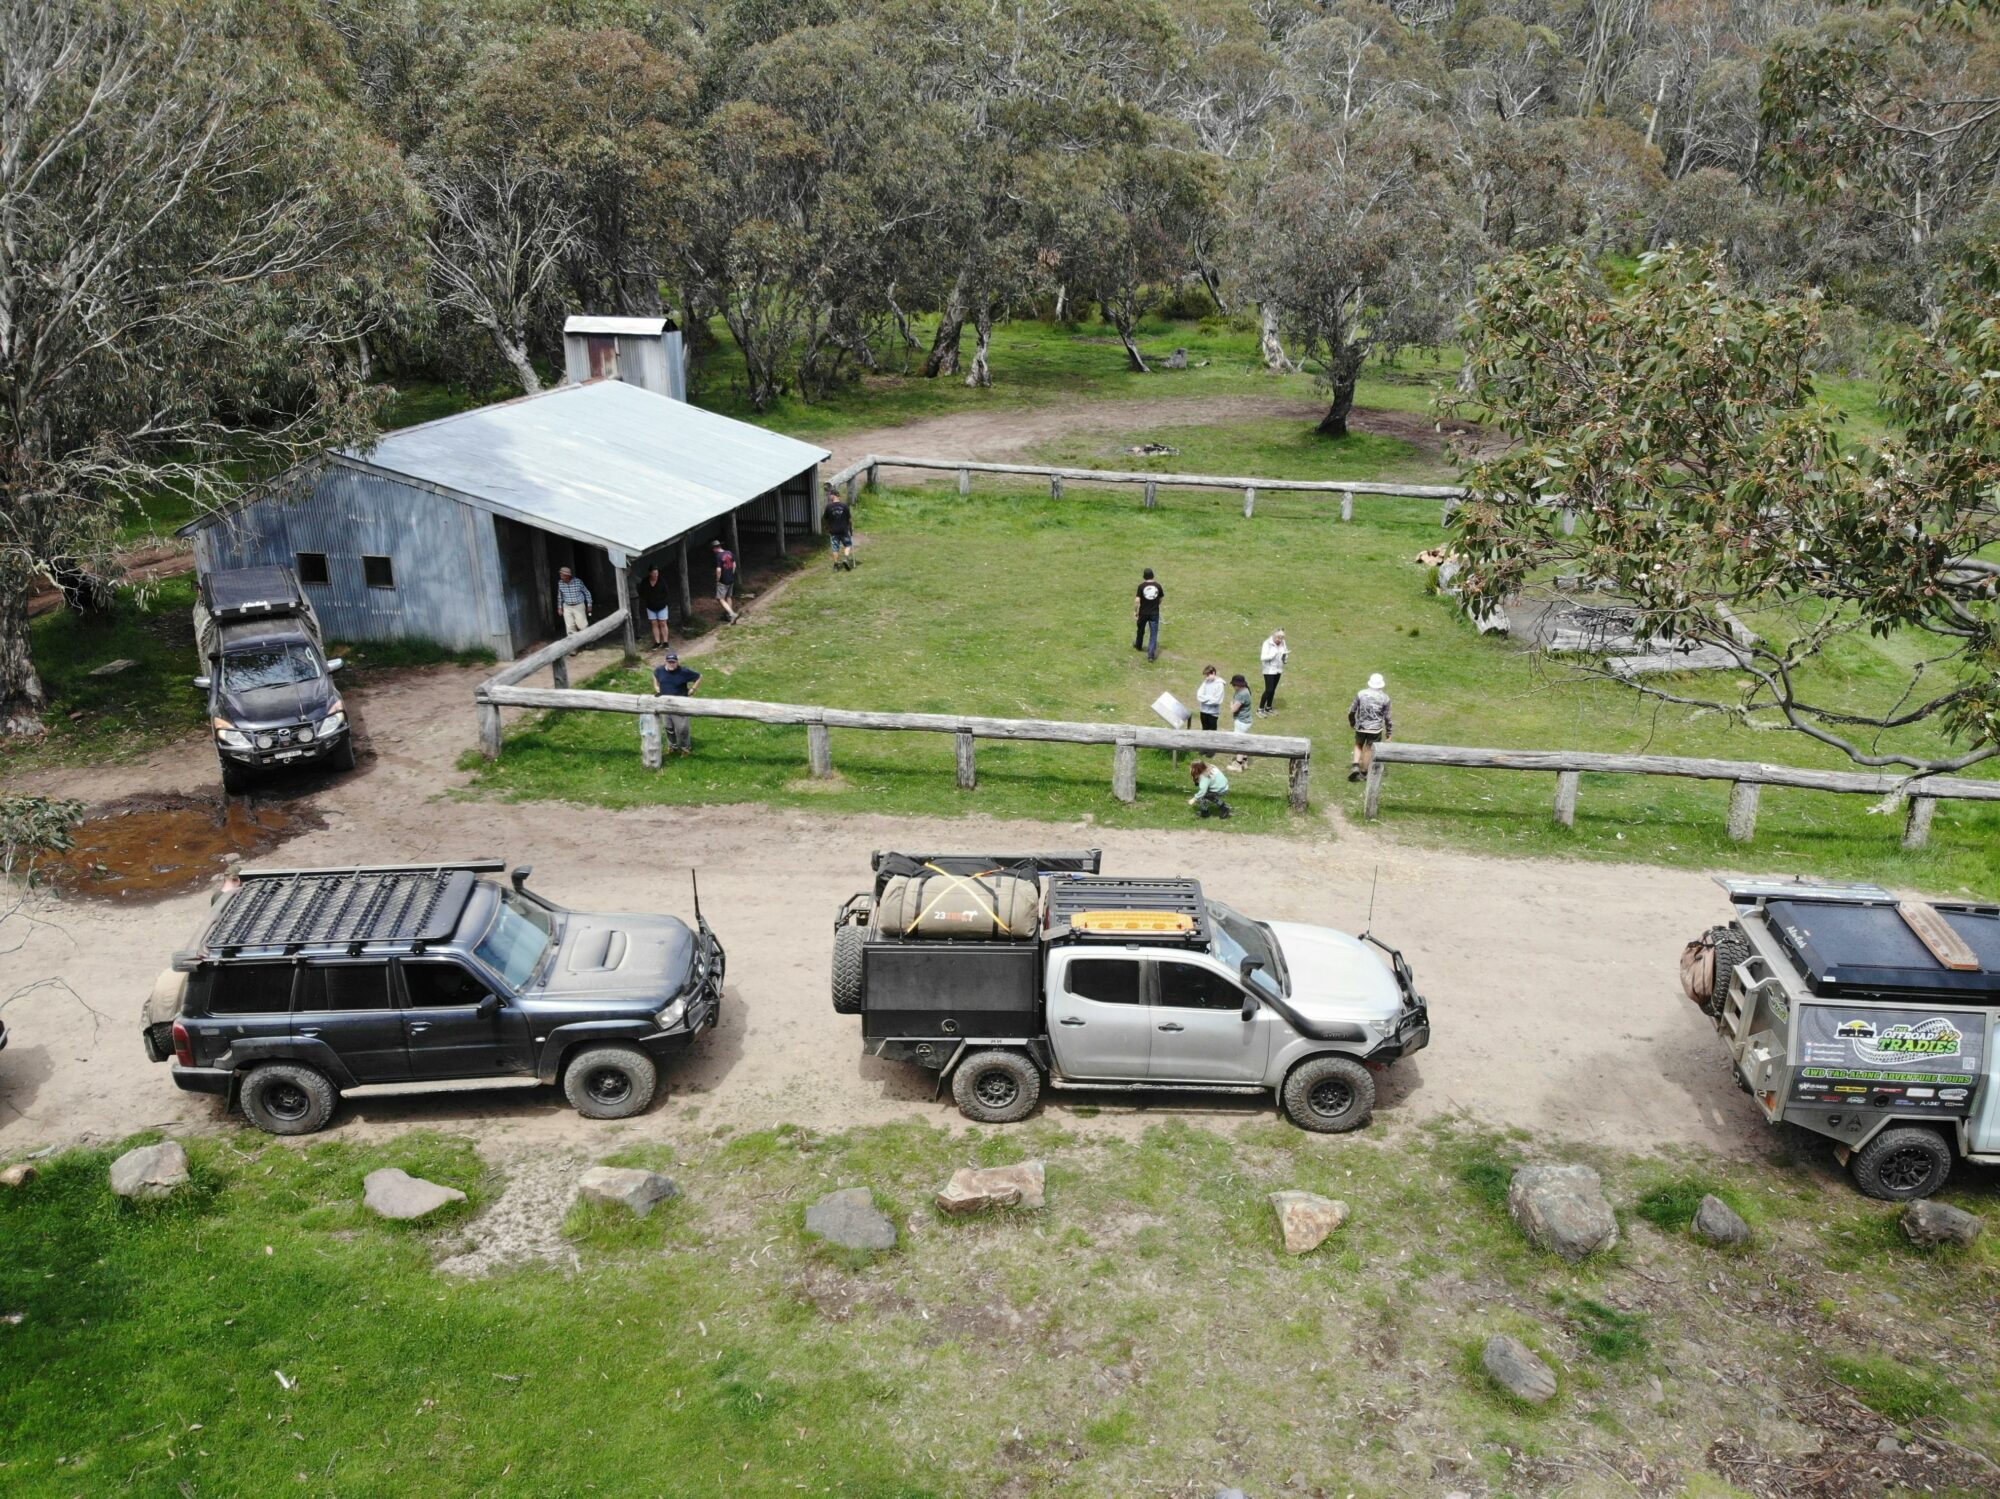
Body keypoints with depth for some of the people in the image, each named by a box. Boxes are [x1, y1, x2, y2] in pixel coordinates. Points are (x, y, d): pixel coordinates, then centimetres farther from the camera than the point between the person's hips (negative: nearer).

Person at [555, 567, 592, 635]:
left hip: (579, 606, -3)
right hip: (567, 607, 3)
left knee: (582, 625, -3)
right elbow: (560, 595, 12)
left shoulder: (578, 582, -15)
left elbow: (586, 593, -2)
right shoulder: (560, 583, -5)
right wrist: (559, 607, 12)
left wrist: (589, 605, 1)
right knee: (570, 627, 0)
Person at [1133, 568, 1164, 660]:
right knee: (1154, 634, 2)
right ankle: (1151, 654, -9)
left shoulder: (1141, 586, -12)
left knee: (1140, 630, 24)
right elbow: (1161, 599, 7)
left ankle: (1138, 645, 48)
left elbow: (1137, 600, -15)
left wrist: (1135, 611, -4)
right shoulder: (1158, 586, -5)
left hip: (1143, 613, 0)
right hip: (1154, 613, 0)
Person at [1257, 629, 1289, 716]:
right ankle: (1260, 709, 2)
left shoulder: (1282, 643, 0)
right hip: (1269, 670, -6)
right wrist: (1273, 654, -32)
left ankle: (1268, 708, 26)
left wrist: (1285, 655, -13)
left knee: (1273, 689, 13)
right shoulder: (1267, 643, -17)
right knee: (1269, 690, -9)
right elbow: (1263, 657, -23)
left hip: (1278, 670, 6)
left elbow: (1284, 655, 11)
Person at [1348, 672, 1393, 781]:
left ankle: (1356, 765, 4)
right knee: (1369, 749, 13)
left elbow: (1352, 711, 1)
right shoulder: (1385, 698, -8)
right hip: (1376, 729, -1)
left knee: (1358, 745, 21)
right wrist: (1389, 732, 10)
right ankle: (1364, 772, 20)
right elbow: (1387, 717, -2)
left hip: (1361, 727, 1)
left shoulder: (1361, 694, -6)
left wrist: (1352, 722, 20)